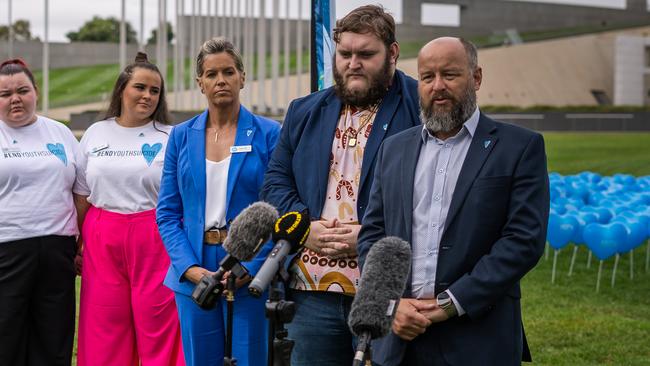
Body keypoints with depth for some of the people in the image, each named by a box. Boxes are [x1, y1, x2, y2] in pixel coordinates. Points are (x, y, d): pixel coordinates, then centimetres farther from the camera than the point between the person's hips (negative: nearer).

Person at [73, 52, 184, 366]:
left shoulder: (170, 137, 1)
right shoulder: (95, 134, 11)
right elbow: (81, 196, 15)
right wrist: (75, 246, 12)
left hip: (154, 241, -3)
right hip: (102, 242, 3)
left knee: (158, 325, -2)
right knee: (104, 329, 5)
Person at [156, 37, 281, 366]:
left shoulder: (268, 133, -1)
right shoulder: (181, 136, 7)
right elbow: (167, 213, 6)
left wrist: (250, 268, -15)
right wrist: (189, 267, -9)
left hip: (252, 273, -2)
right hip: (193, 273, 3)